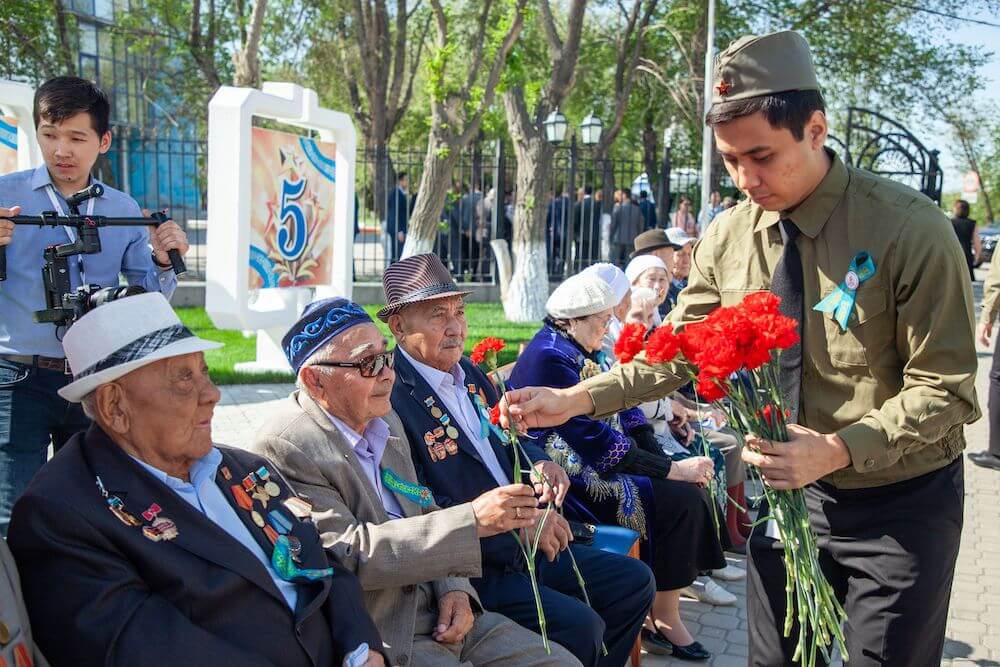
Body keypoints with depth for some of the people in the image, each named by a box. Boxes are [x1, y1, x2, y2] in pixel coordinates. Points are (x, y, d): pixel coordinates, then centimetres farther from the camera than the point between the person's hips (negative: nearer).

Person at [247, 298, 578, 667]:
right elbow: (343, 554, -23)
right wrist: (471, 520, -27)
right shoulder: (282, 450, -16)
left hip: (442, 619, 8)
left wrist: (455, 588, -2)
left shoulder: (385, 421, 10)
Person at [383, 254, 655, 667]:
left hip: (527, 547, 9)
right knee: (580, 626, -23)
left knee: (634, 581, 10)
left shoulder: (468, 373, 10)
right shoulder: (392, 397, -19)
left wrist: (539, 465, -4)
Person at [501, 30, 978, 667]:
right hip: (786, 489, 4)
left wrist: (835, 449, -30)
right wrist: (575, 399, -12)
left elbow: (946, 389, -17)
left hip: (901, 503, -4)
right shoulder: (729, 237, -5)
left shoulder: (910, 228, -20)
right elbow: (676, 351, 1)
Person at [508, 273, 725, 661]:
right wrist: (673, 470, -21)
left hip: (596, 463, 9)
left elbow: (625, 410, 8)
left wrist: (669, 463, -6)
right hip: (575, 480, -9)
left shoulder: (585, 351, 11)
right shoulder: (549, 359, -19)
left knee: (689, 484, -4)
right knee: (681, 500, -16)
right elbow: (594, 440, -24)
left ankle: (671, 587, 3)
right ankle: (663, 621, -5)